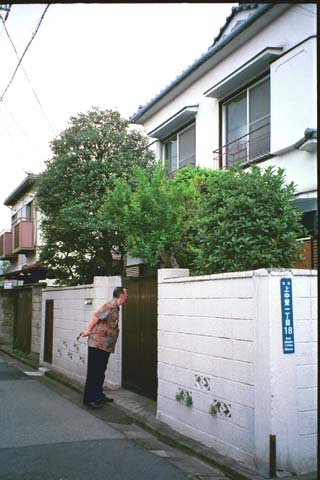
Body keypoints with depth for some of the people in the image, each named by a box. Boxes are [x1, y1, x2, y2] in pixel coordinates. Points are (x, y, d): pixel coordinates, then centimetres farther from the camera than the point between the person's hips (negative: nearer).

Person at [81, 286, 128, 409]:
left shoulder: (115, 307, 15)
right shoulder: (111, 305, -16)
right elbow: (96, 316, -21)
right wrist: (88, 331, -14)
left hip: (105, 346, 10)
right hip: (98, 344, -9)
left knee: (100, 371, 16)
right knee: (93, 372, -4)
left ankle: (98, 395, 26)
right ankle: (89, 399, 1)